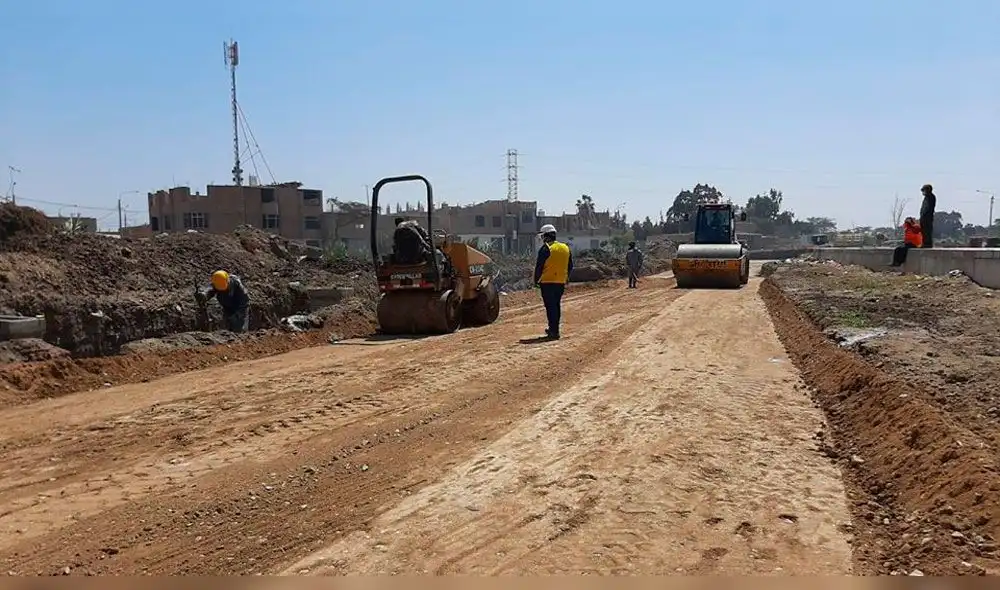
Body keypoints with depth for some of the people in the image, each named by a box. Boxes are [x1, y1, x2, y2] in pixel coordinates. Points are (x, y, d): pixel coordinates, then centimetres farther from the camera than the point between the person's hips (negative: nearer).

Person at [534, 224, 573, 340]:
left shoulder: (545, 249, -11)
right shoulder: (566, 248, 11)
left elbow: (539, 266, -11)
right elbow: (570, 266, 16)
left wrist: (536, 280, -2)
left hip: (547, 282, -7)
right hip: (561, 282, 7)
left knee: (550, 306, -4)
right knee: (556, 305, 17)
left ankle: (554, 331, -6)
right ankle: (553, 329, 27)